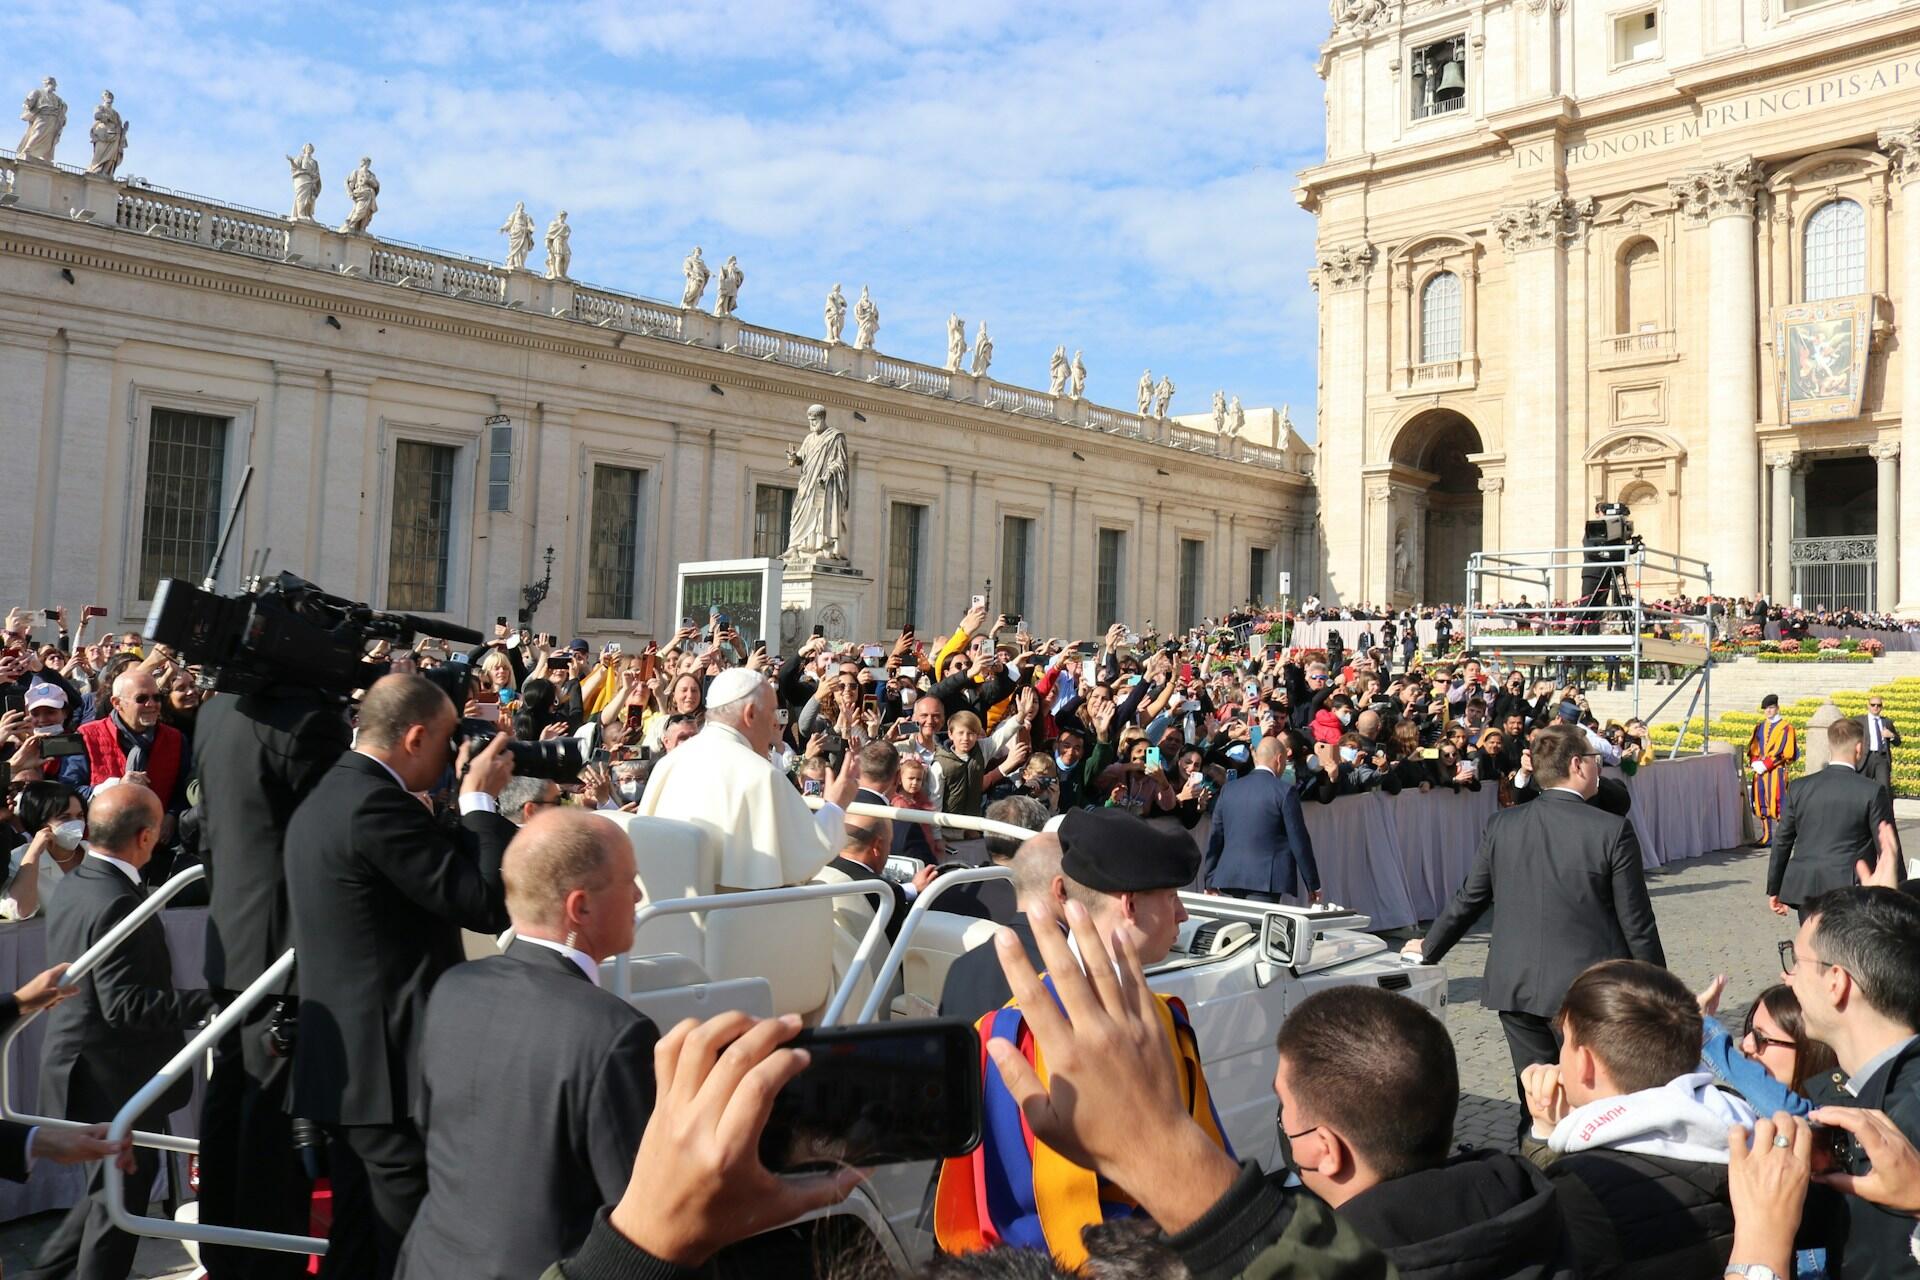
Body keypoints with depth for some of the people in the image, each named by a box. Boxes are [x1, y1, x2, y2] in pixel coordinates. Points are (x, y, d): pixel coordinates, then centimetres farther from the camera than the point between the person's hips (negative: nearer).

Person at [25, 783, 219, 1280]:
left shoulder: (73, 884, 4)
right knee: (121, 1197, 5)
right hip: (117, 1077, -10)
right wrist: (208, 1002, -27)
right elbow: (126, 1004, -28)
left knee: (112, 1188, 24)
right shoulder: (116, 904, -26)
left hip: (84, 1066, 10)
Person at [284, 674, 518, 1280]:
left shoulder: (323, 800, 12)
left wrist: (470, 805, 12)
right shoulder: (377, 803, -20)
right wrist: (481, 800, -10)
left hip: (346, 1062, 10)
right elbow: (490, 905, -19)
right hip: (396, 1066, -10)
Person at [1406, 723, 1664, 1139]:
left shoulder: (1501, 825, -2)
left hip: (1516, 984, 3)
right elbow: (1636, 922, -7)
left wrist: (1428, 947, 22)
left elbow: (1469, 900, 6)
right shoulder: (1612, 830, -11)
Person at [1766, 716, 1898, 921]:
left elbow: (1782, 842, 7)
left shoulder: (1800, 788, 3)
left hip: (1804, 889, 3)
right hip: (1850, 891, -3)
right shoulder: (1873, 792, -6)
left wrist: (1774, 890, 16)